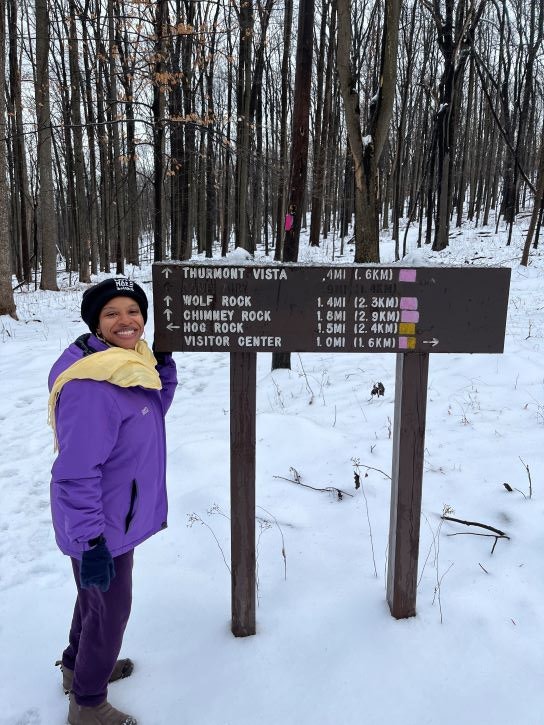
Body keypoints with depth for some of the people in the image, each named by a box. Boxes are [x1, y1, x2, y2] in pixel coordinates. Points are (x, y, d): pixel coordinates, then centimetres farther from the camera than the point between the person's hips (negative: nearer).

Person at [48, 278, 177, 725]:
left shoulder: (130, 361, -2)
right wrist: (91, 541, -27)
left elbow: (152, 412, 12)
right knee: (110, 607, 11)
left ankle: (78, 665, 53)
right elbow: (77, 472, -30)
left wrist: (165, 366, -3)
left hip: (115, 514, 9)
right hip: (102, 523, -9)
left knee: (97, 598, 28)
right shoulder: (90, 385, -30)